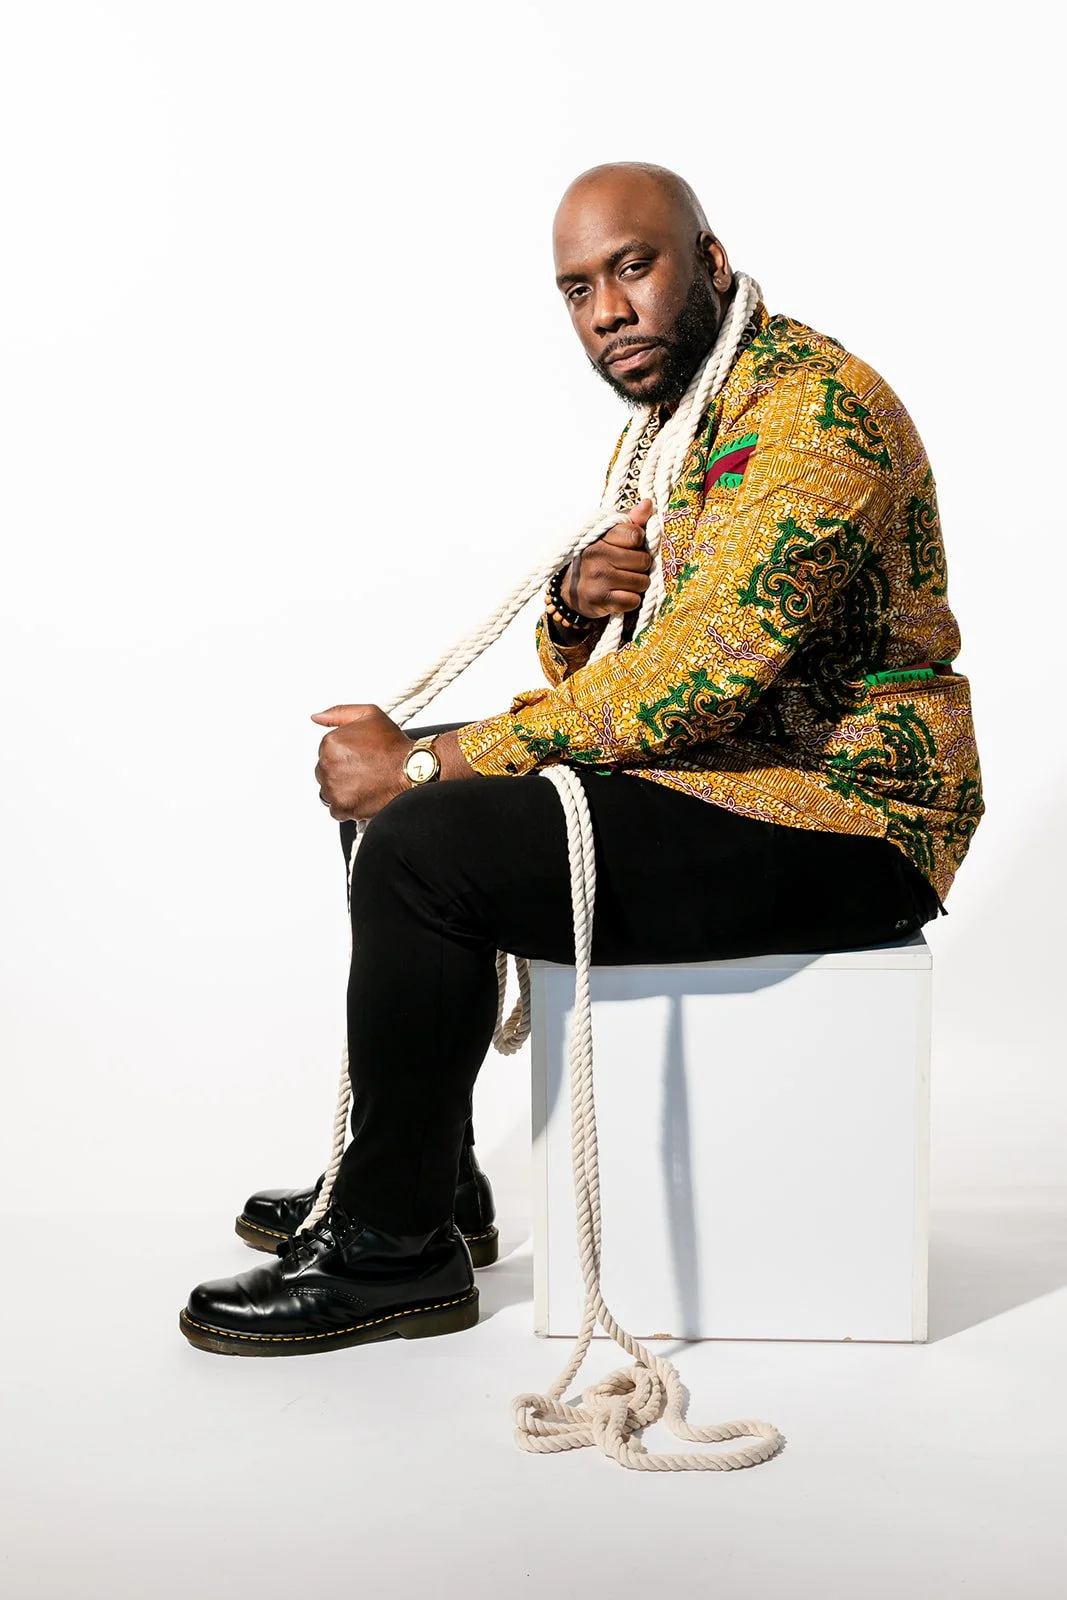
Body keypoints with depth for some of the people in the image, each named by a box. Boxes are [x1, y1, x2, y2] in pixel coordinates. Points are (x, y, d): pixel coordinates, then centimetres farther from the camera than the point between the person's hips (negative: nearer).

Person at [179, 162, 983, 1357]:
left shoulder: (811, 406, -18)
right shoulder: (670, 419, 14)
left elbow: (691, 679, -28)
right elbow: (586, 672, 18)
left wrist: (423, 764, -21)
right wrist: (579, 601, -8)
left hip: (842, 819, -10)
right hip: (724, 763, 10)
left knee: (423, 843, -24)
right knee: (380, 787, 12)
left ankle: (397, 1250, -8)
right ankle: (423, 1172, 18)